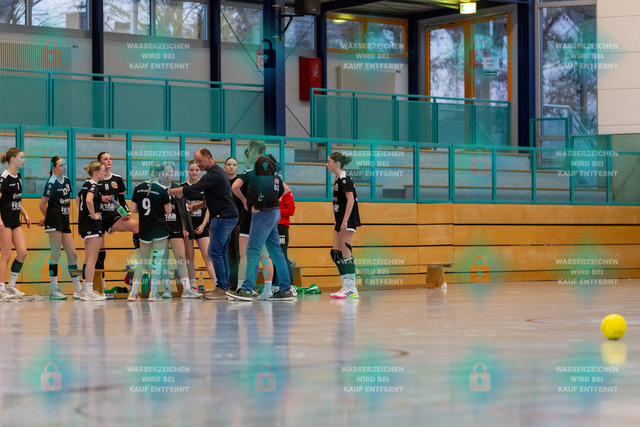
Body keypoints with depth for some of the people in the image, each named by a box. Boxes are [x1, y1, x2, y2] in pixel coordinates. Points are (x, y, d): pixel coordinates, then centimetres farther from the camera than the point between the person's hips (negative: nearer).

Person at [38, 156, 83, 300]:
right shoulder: (51, 183, -9)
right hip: (54, 222, -7)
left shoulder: (66, 180, 13)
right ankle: (54, 290, -3)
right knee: (55, 254, -6)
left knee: (72, 254, 7)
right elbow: (42, 205, -7)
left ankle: (78, 290, 13)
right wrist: (48, 218, 7)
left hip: (65, 221, 7)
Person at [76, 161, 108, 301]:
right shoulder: (93, 186, -15)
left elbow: (78, 200, 29)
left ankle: (87, 290, 18)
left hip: (84, 223, 10)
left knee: (89, 259, 14)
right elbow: (89, 200, -34)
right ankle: (89, 292, -7)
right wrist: (93, 215, -22)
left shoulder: (86, 184, 14)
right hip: (93, 226, -10)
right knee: (92, 259, -7)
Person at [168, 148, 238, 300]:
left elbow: (191, 191, -23)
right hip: (229, 216, 11)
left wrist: (168, 191, -19)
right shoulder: (218, 172, 17)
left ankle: (221, 289, -10)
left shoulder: (213, 175, -16)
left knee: (214, 251, -10)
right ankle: (225, 287, 13)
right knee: (221, 252, 12)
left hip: (223, 217, -11)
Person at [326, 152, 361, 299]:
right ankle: (346, 287, 13)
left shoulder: (344, 179, -12)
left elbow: (350, 200, -20)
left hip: (347, 222, -10)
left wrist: (344, 221, -25)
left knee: (346, 253, -10)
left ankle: (351, 290, -8)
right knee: (335, 253, 9)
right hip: (340, 222, 10)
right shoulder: (338, 179, 17)